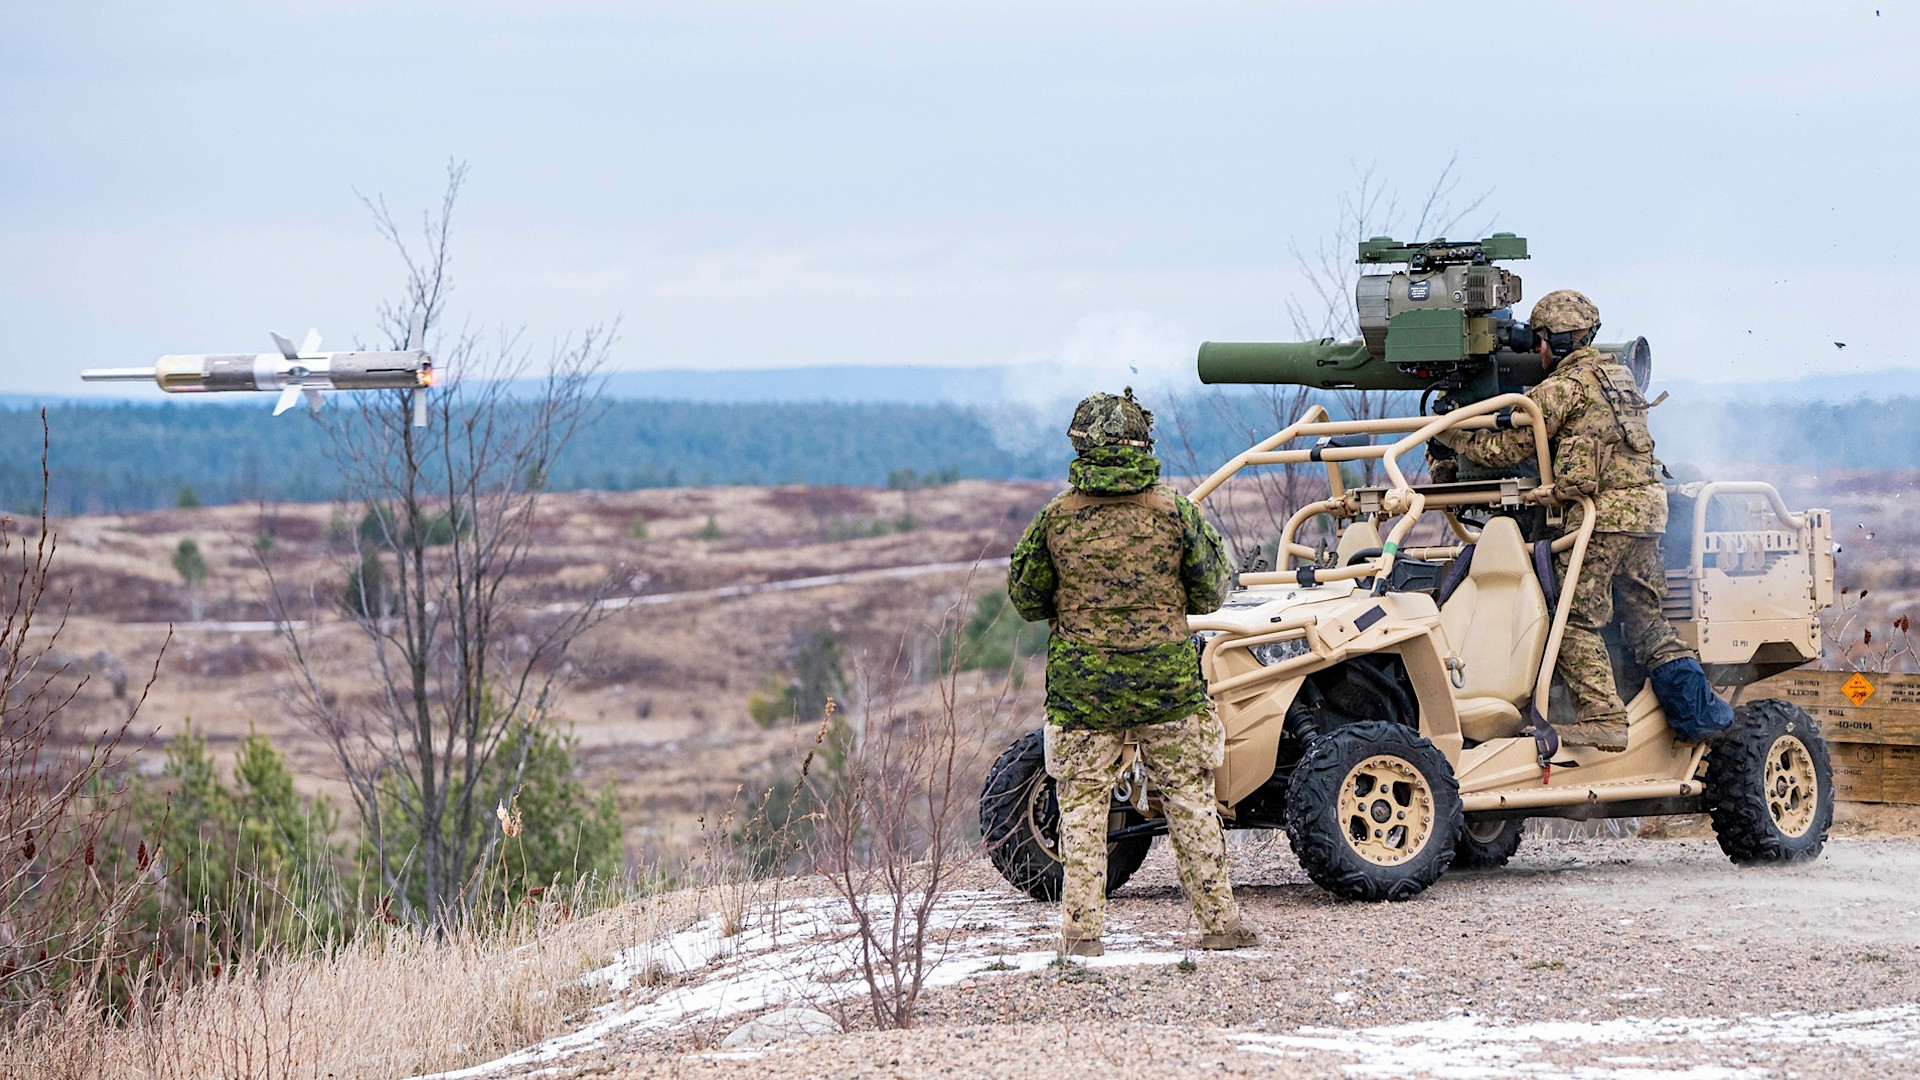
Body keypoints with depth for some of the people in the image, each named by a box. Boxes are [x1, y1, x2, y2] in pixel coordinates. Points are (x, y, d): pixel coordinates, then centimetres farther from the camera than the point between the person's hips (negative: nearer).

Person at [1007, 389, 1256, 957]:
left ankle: (1081, 930, 3)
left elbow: (1025, 599, 5)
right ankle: (1220, 921, 11)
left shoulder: (1056, 517, -4)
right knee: (1190, 800, 9)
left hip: (1081, 683, 0)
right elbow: (1209, 594, 4)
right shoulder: (1173, 511, -4)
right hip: (1167, 678, 0)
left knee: (1082, 806, 7)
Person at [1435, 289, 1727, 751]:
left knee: (1576, 620, -4)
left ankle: (1602, 720, -12)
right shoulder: (1618, 375, 20)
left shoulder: (1562, 388, -5)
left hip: (1599, 512, -8)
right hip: (1646, 507, 8)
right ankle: (1694, 700, 5)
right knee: (1644, 617, 15)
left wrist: (1450, 435, 12)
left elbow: (1506, 449, -1)